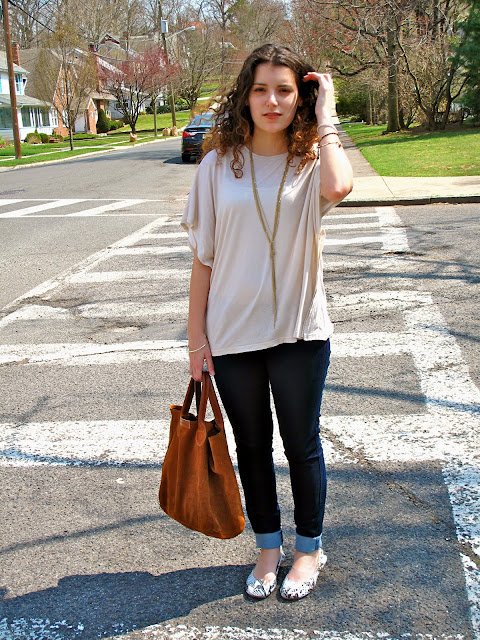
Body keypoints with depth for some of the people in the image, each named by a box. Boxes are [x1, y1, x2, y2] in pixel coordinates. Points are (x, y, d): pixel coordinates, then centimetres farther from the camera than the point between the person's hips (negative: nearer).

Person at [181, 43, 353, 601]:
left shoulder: (311, 162, -4)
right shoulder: (220, 163, -1)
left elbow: (339, 187, -30)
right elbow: (203, 255, 2)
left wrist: (325, 119, -16)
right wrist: (196, 333, 0)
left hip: (300, 330, -1)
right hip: (233, 333, 2)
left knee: (302, 445, 13)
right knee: (252, 447, 15)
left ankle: (309, 548, 34)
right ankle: (268, 547, 36)